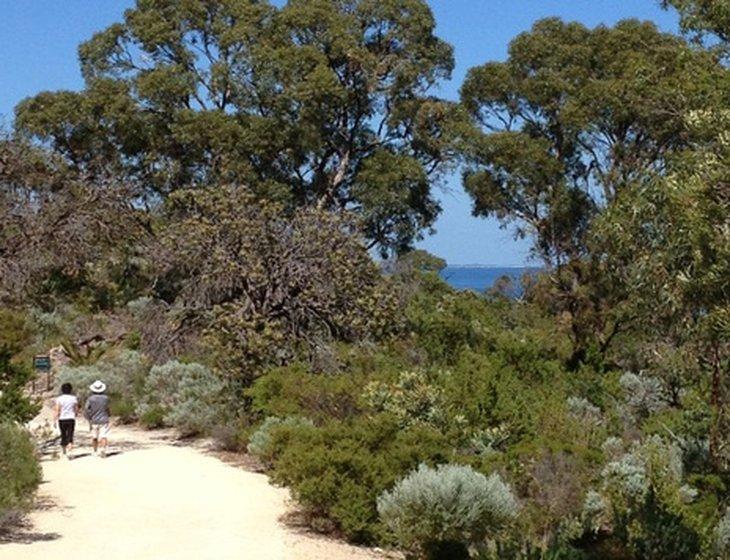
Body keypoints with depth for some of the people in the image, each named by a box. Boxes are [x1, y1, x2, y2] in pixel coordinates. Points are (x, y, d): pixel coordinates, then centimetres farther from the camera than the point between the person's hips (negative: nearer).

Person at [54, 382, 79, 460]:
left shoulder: (59, 398, -5)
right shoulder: (74, 398, 0)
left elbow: (57, 411, -9)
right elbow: (76, 410, 5)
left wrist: (55, 420, -4)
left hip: (62, 419, 0)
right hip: (71, 419, 0)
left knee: (63, 436, 15)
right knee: (70, 437, 0)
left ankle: (64, 453, 28)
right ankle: (69, 451, -20)